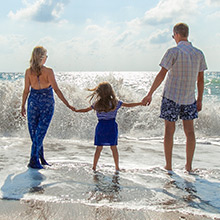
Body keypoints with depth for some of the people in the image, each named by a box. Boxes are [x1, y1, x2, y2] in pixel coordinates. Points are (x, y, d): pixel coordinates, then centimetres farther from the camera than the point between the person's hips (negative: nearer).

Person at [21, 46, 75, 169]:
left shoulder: (29, 72, -3)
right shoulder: (48, 71, -12)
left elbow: (26, 91, 1)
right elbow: (56, 89, -14)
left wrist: (23, 106, 13)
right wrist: (68, 105, -10)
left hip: (33, 102, 3)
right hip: (47, 103, -2)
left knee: (33, 131, 14)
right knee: (41, 131, 1)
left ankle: (41, 157, 22)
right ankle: (34, 160, -1)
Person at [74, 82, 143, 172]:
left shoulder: (97, 104, -2)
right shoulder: (115, 102, -3)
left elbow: (86, 110, 9)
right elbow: (128, 105, 2)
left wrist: (76, 110, 26)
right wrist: (141, 103, 12)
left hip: (101, 126, 1)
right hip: (112, 126, -1)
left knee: (99, 148, 8)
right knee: (114, 147, 7)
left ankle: (94, 167, 12)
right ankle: (117, 168, 11)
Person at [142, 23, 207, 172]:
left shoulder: (173, 52, -10)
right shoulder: (199, 54, 4)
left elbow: (162, 75, -13)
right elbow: (201, 79, 7)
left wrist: (150, 94, -9)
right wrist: (200, 100, 14)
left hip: (171, 97, -4)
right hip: (189, 98, 4)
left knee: (169, 130, 4)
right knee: (189, 131, 8)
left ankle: (168, 166, 9)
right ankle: (189, 166, 11)